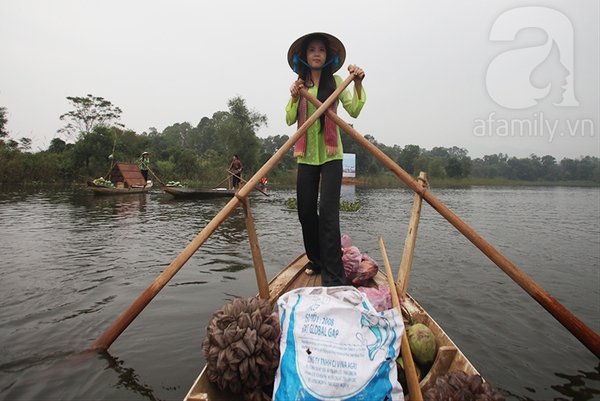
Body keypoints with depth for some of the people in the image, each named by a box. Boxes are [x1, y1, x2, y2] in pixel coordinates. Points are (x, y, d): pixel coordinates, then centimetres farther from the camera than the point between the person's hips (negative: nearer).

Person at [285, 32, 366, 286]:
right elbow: (290, 120, 5)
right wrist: (294, 98, -11)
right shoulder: (299, 84, 12)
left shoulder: (336, 82, 6)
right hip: (306, 154, 3)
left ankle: (333, 276, -8)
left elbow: (354, 111, -2)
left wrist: (358, 85, -15)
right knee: (306, 212, 6)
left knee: (328, 212, -12)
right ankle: (317, 261, 27)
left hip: (331, 154, -3)